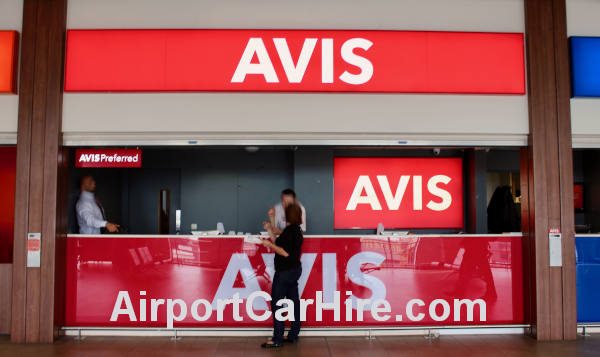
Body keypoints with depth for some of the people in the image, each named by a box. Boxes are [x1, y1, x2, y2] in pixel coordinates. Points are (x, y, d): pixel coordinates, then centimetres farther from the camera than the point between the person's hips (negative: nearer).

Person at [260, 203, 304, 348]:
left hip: (285, 272, -10)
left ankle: (277, 339, 1)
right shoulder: (296, 230, 11)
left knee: (276, 303, -3)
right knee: (294, 302, 13)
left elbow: (285, 253, -23)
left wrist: (270, 245, -14)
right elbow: (281, 246, 13)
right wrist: (271, 232, 14)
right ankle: (293, 335, 22)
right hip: (294, 270, 10)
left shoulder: (290, 230, -19)